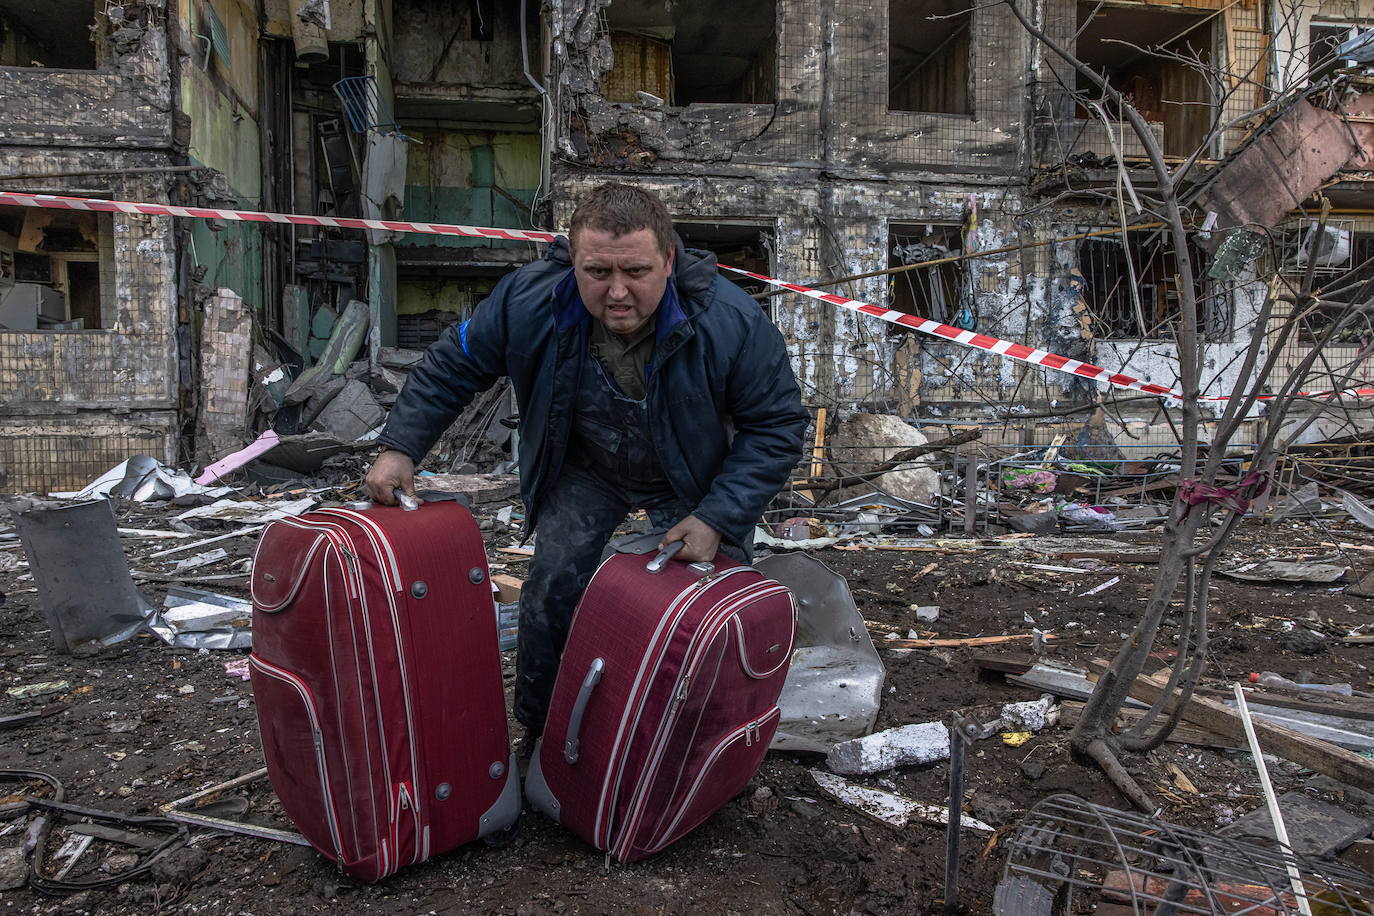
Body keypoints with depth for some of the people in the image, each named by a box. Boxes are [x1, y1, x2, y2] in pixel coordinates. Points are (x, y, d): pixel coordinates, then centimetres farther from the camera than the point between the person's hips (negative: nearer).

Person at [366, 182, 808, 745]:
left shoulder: (732, 320, -34)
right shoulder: (527, 299, -27)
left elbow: (778, 425, -23)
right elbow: (452, 366, -9)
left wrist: (717, 518, -30)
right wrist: (400, 447, -14)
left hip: (698, 478, -1)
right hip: (585, 468, 2)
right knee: (552, 588, -2)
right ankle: (542, 732, 23)